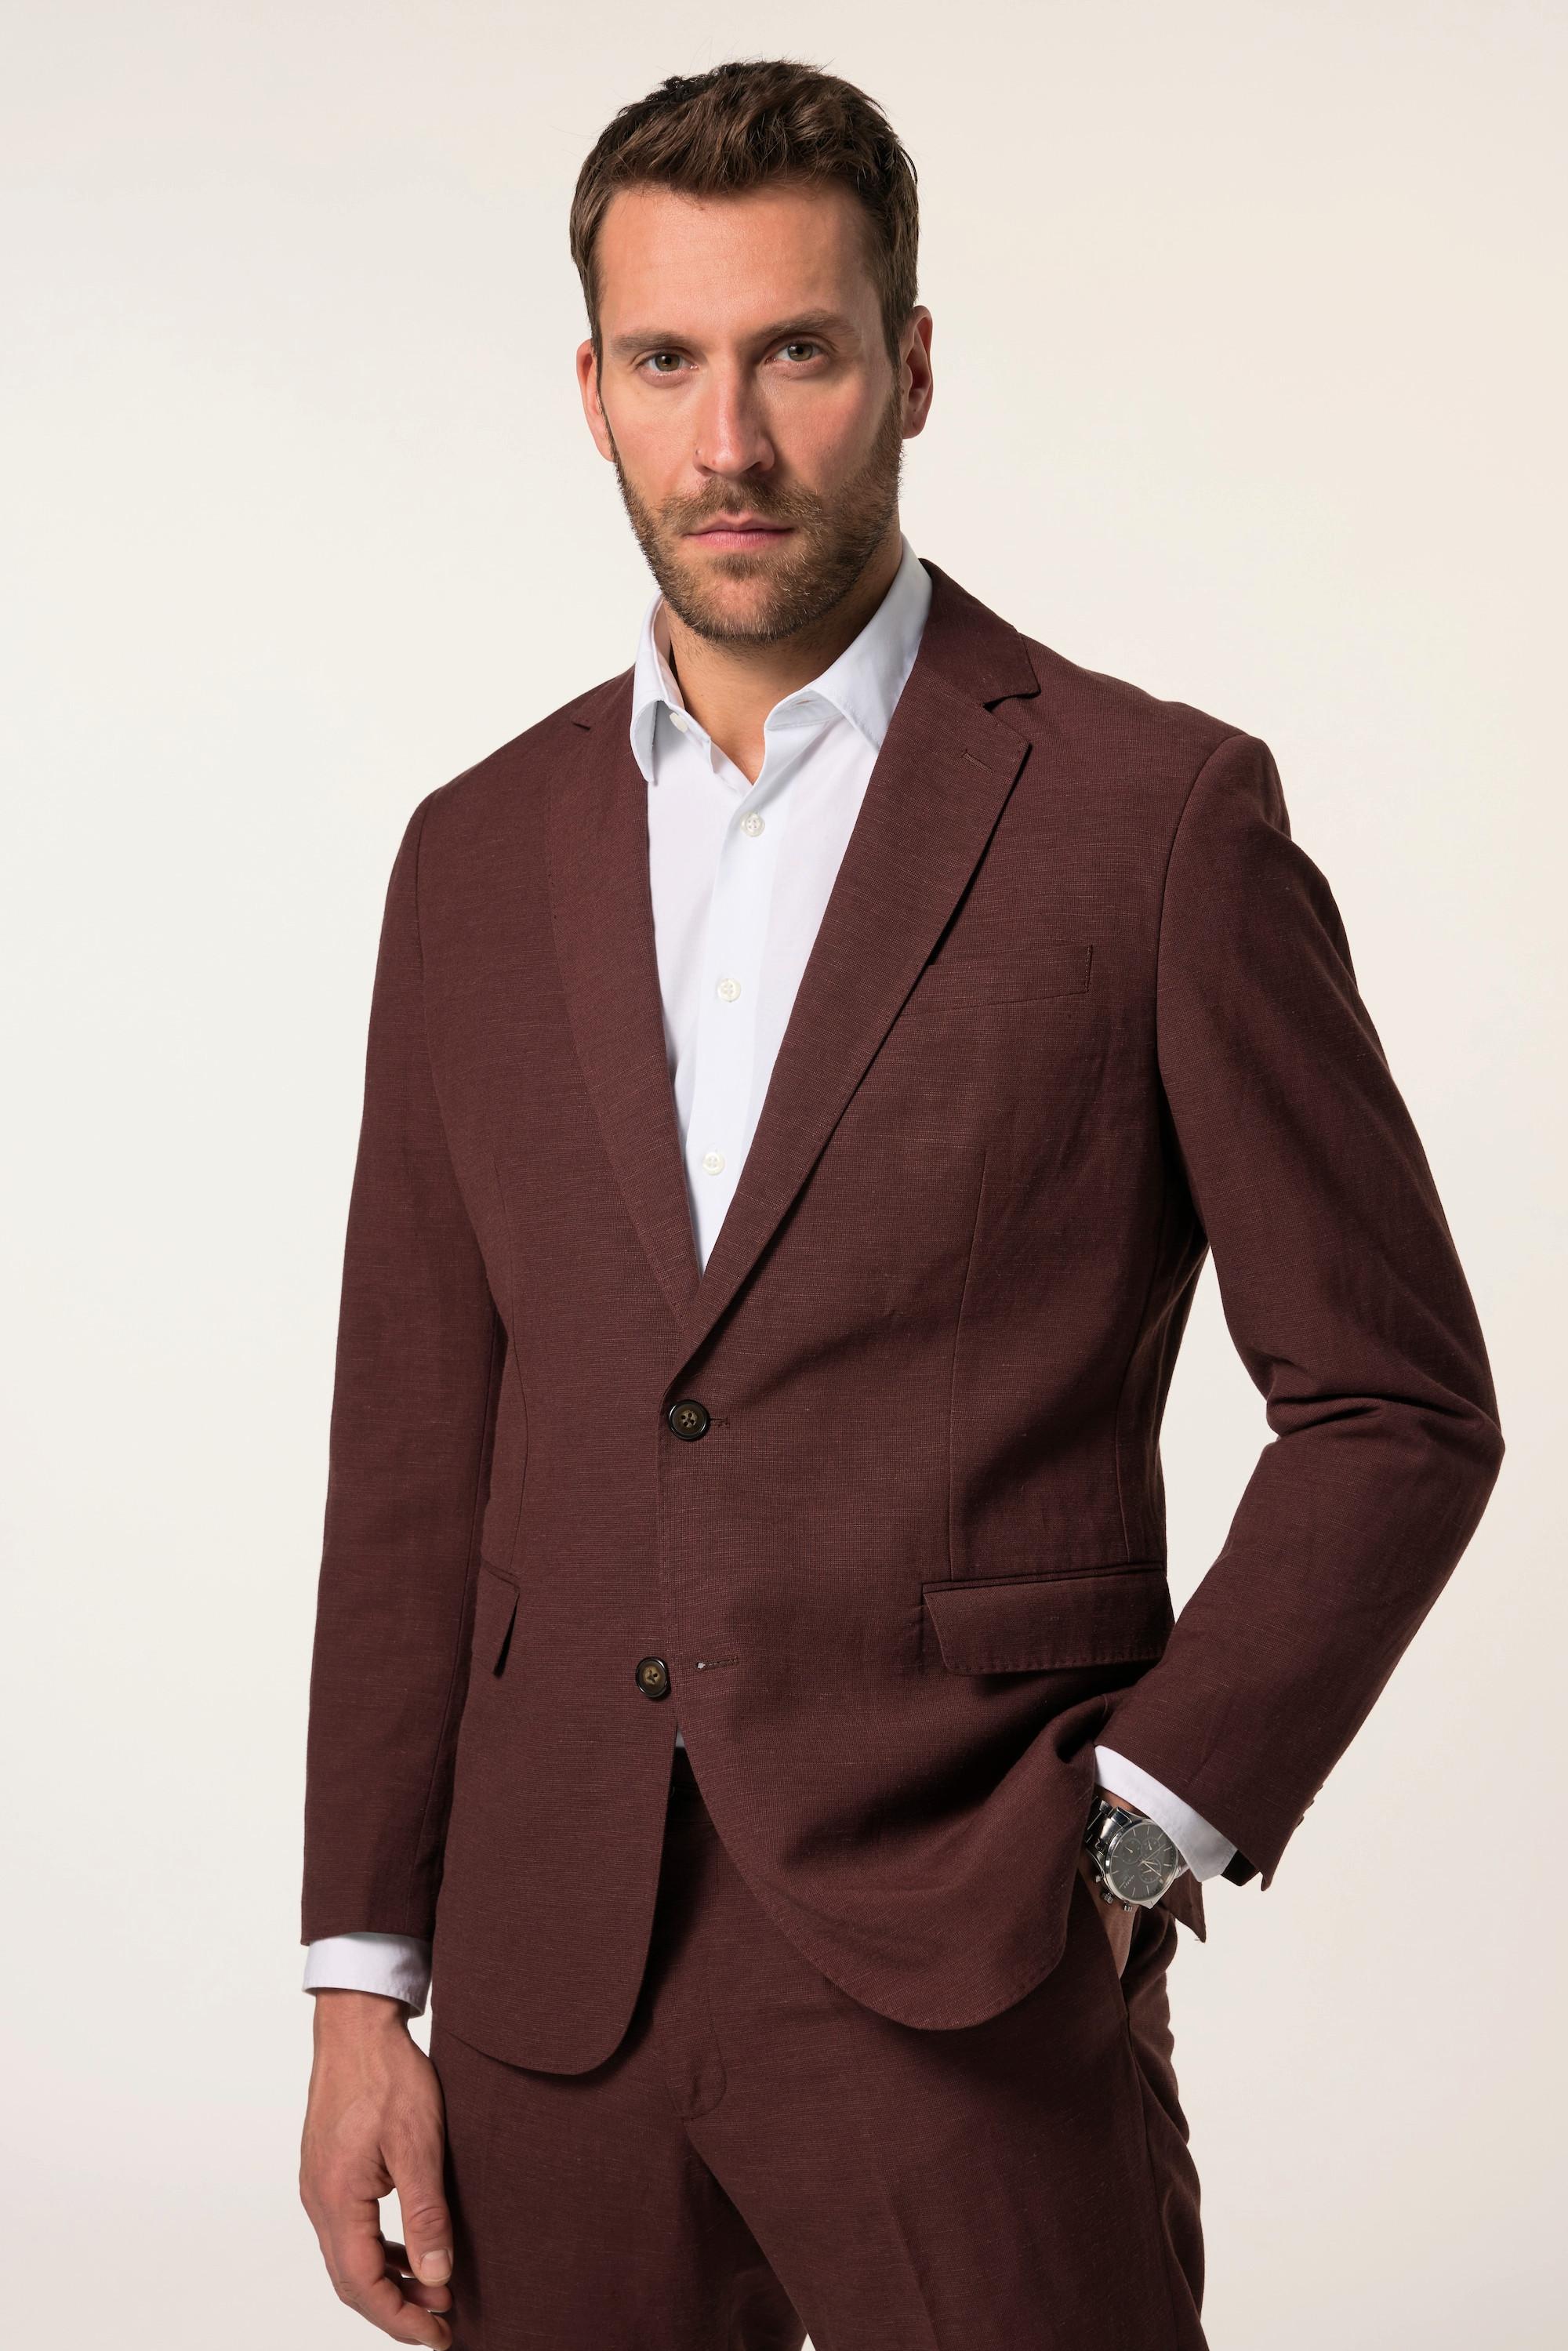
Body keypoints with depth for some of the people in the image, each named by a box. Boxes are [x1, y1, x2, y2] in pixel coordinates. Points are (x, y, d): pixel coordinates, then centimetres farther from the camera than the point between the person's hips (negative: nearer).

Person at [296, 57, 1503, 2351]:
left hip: (968, 1987, -4)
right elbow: (415, 1459, 11)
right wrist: (366, 1982, 7)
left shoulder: (1159, 817, -4)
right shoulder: (480, 855, 9)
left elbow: (1398, 1408, -1)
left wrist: (1139, 1828, -9)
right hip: (554, 1995, 4)